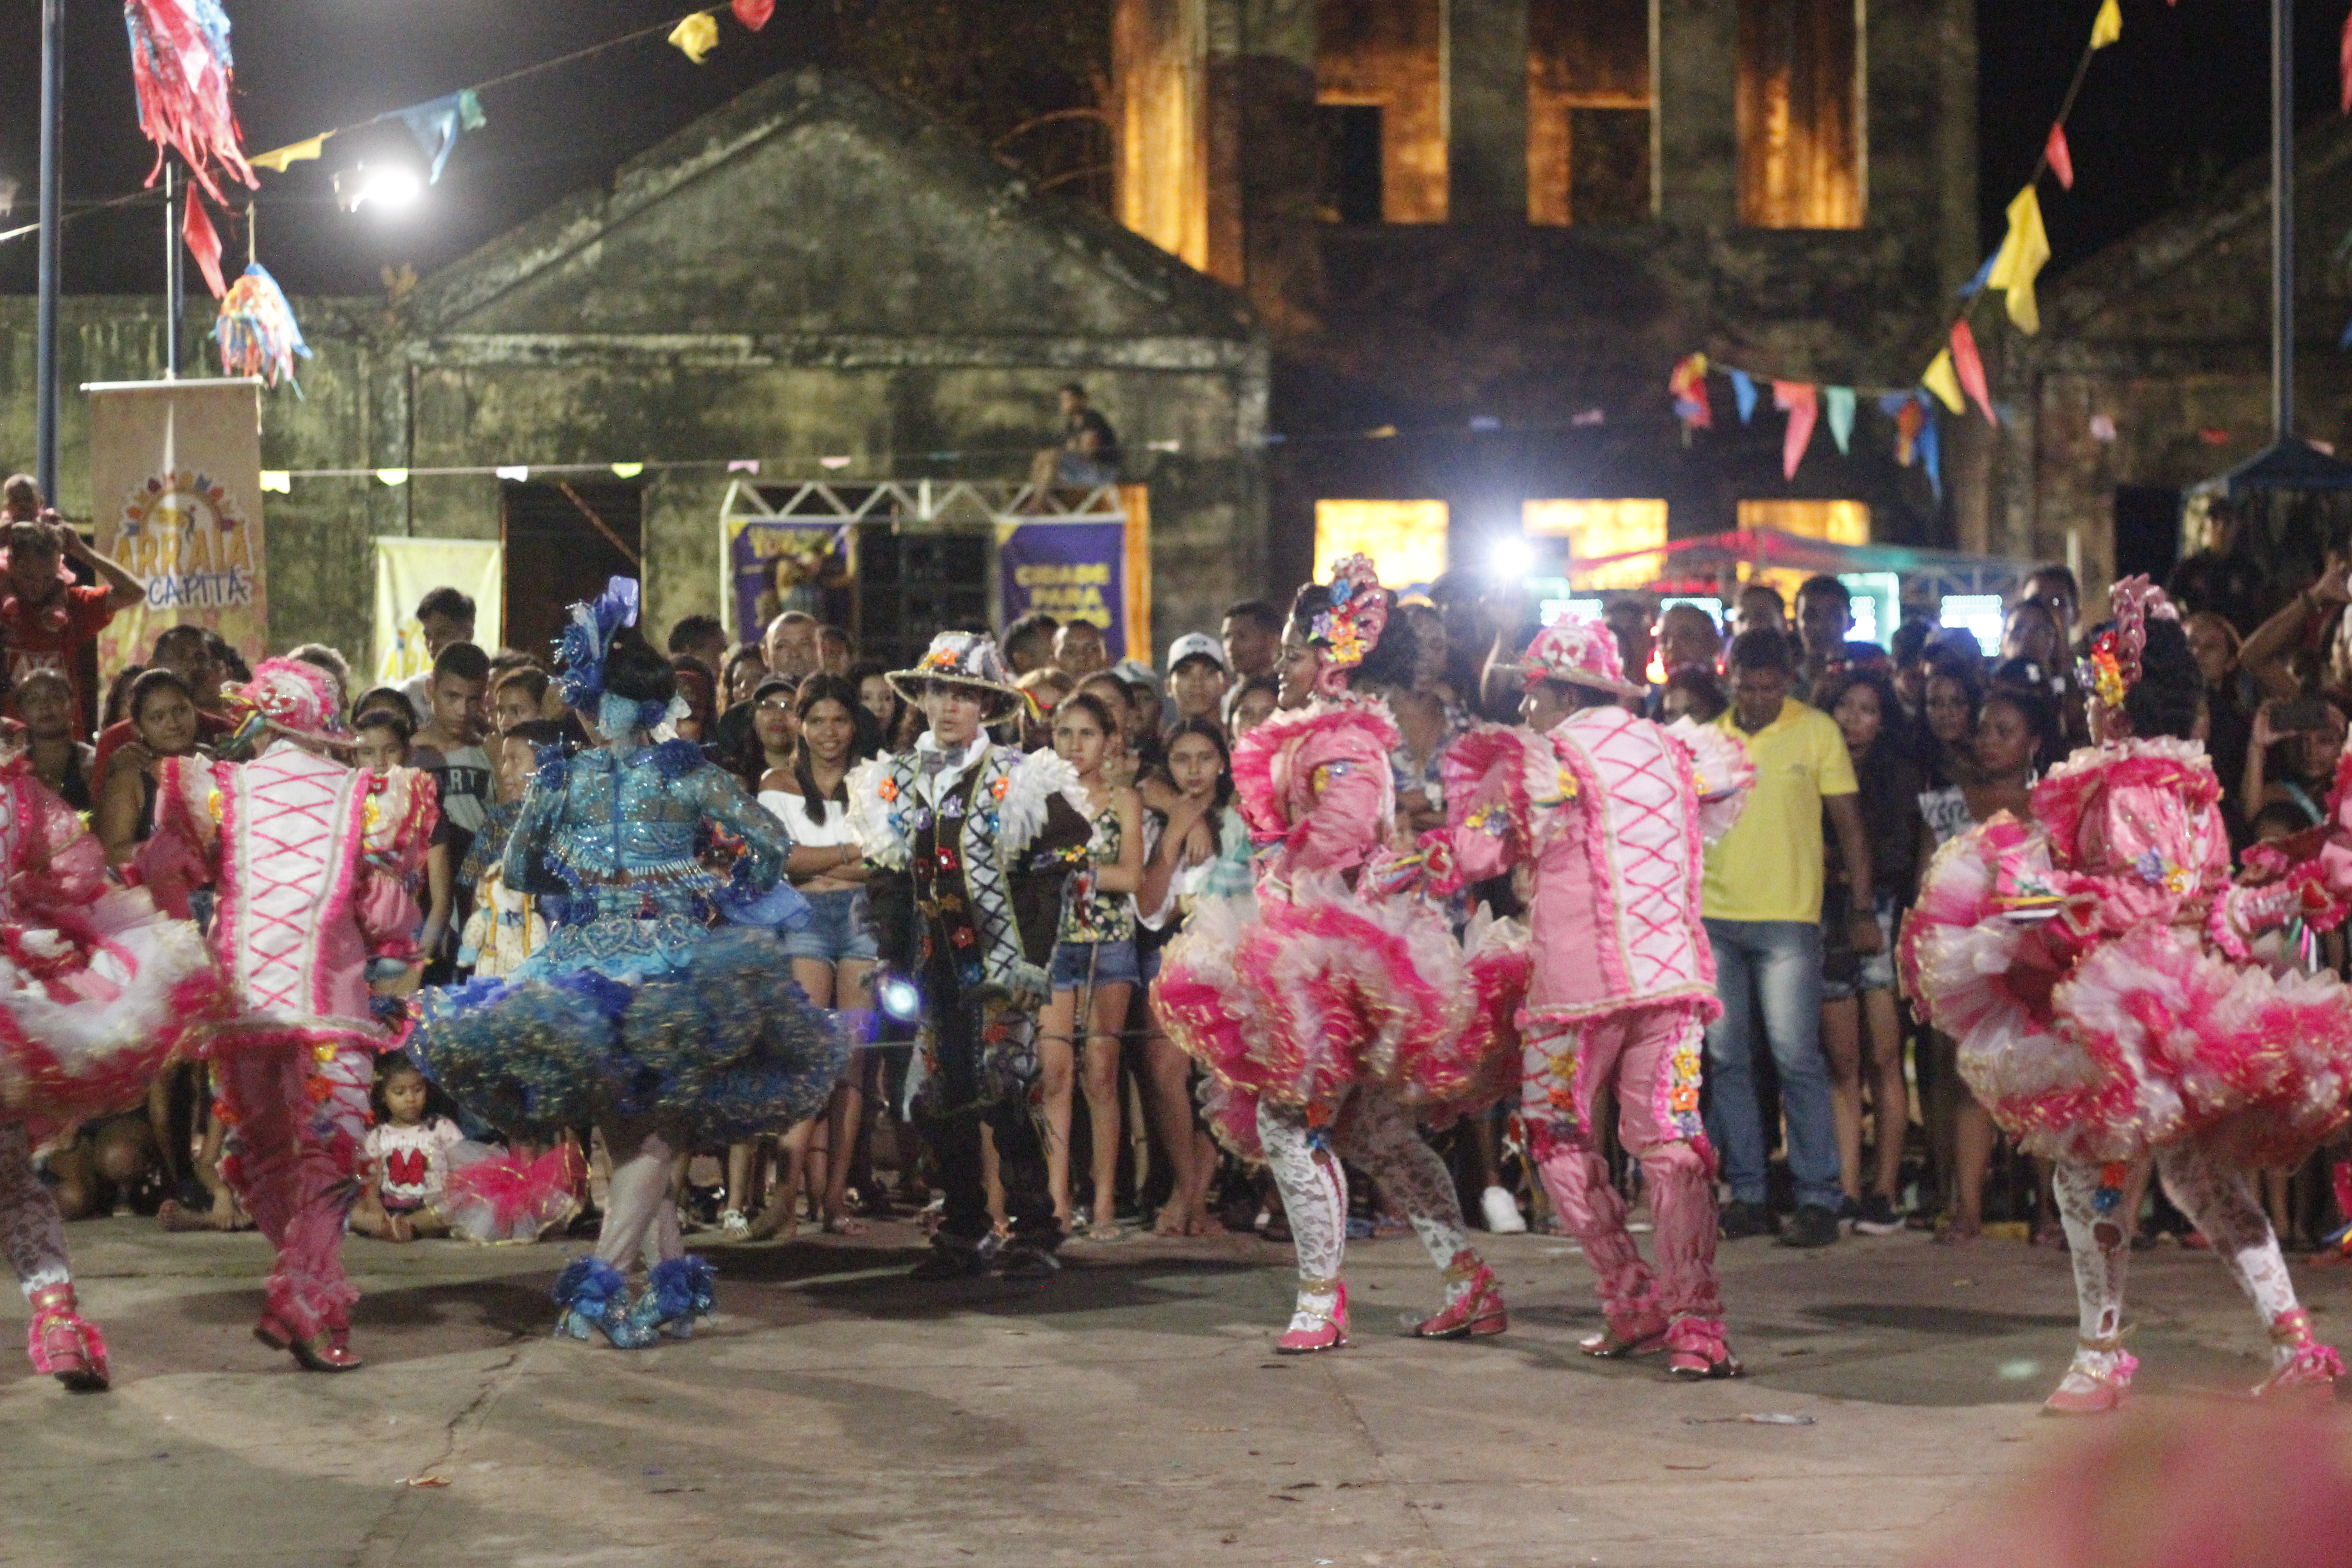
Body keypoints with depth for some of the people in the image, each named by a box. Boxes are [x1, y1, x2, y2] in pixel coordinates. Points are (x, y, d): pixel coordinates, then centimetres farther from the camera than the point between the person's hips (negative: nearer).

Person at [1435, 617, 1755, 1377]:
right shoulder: (1672, 752, 11)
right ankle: (1696, 1323, -12)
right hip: (1673, 972, 4)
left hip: (1582, 982, -4)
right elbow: (1732, 779, 31)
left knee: (1560, 1134, 13)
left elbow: (1472, 855, -5)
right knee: (1669, 1140, 1)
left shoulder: (1543, 761, -5)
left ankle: (1633, 1303, 6)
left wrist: (1471, 779, 12)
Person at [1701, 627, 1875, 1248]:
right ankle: (1746, 1194, 11)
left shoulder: (1817, 732, 1)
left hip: (1787, 919, -4)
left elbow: (1849, 822, 4)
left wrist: (1863, 907, -1)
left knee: (1797, 1058, -6)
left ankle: (1819, 1197, -2)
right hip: (1713, 917, 4)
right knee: (1725, 1059, 5)